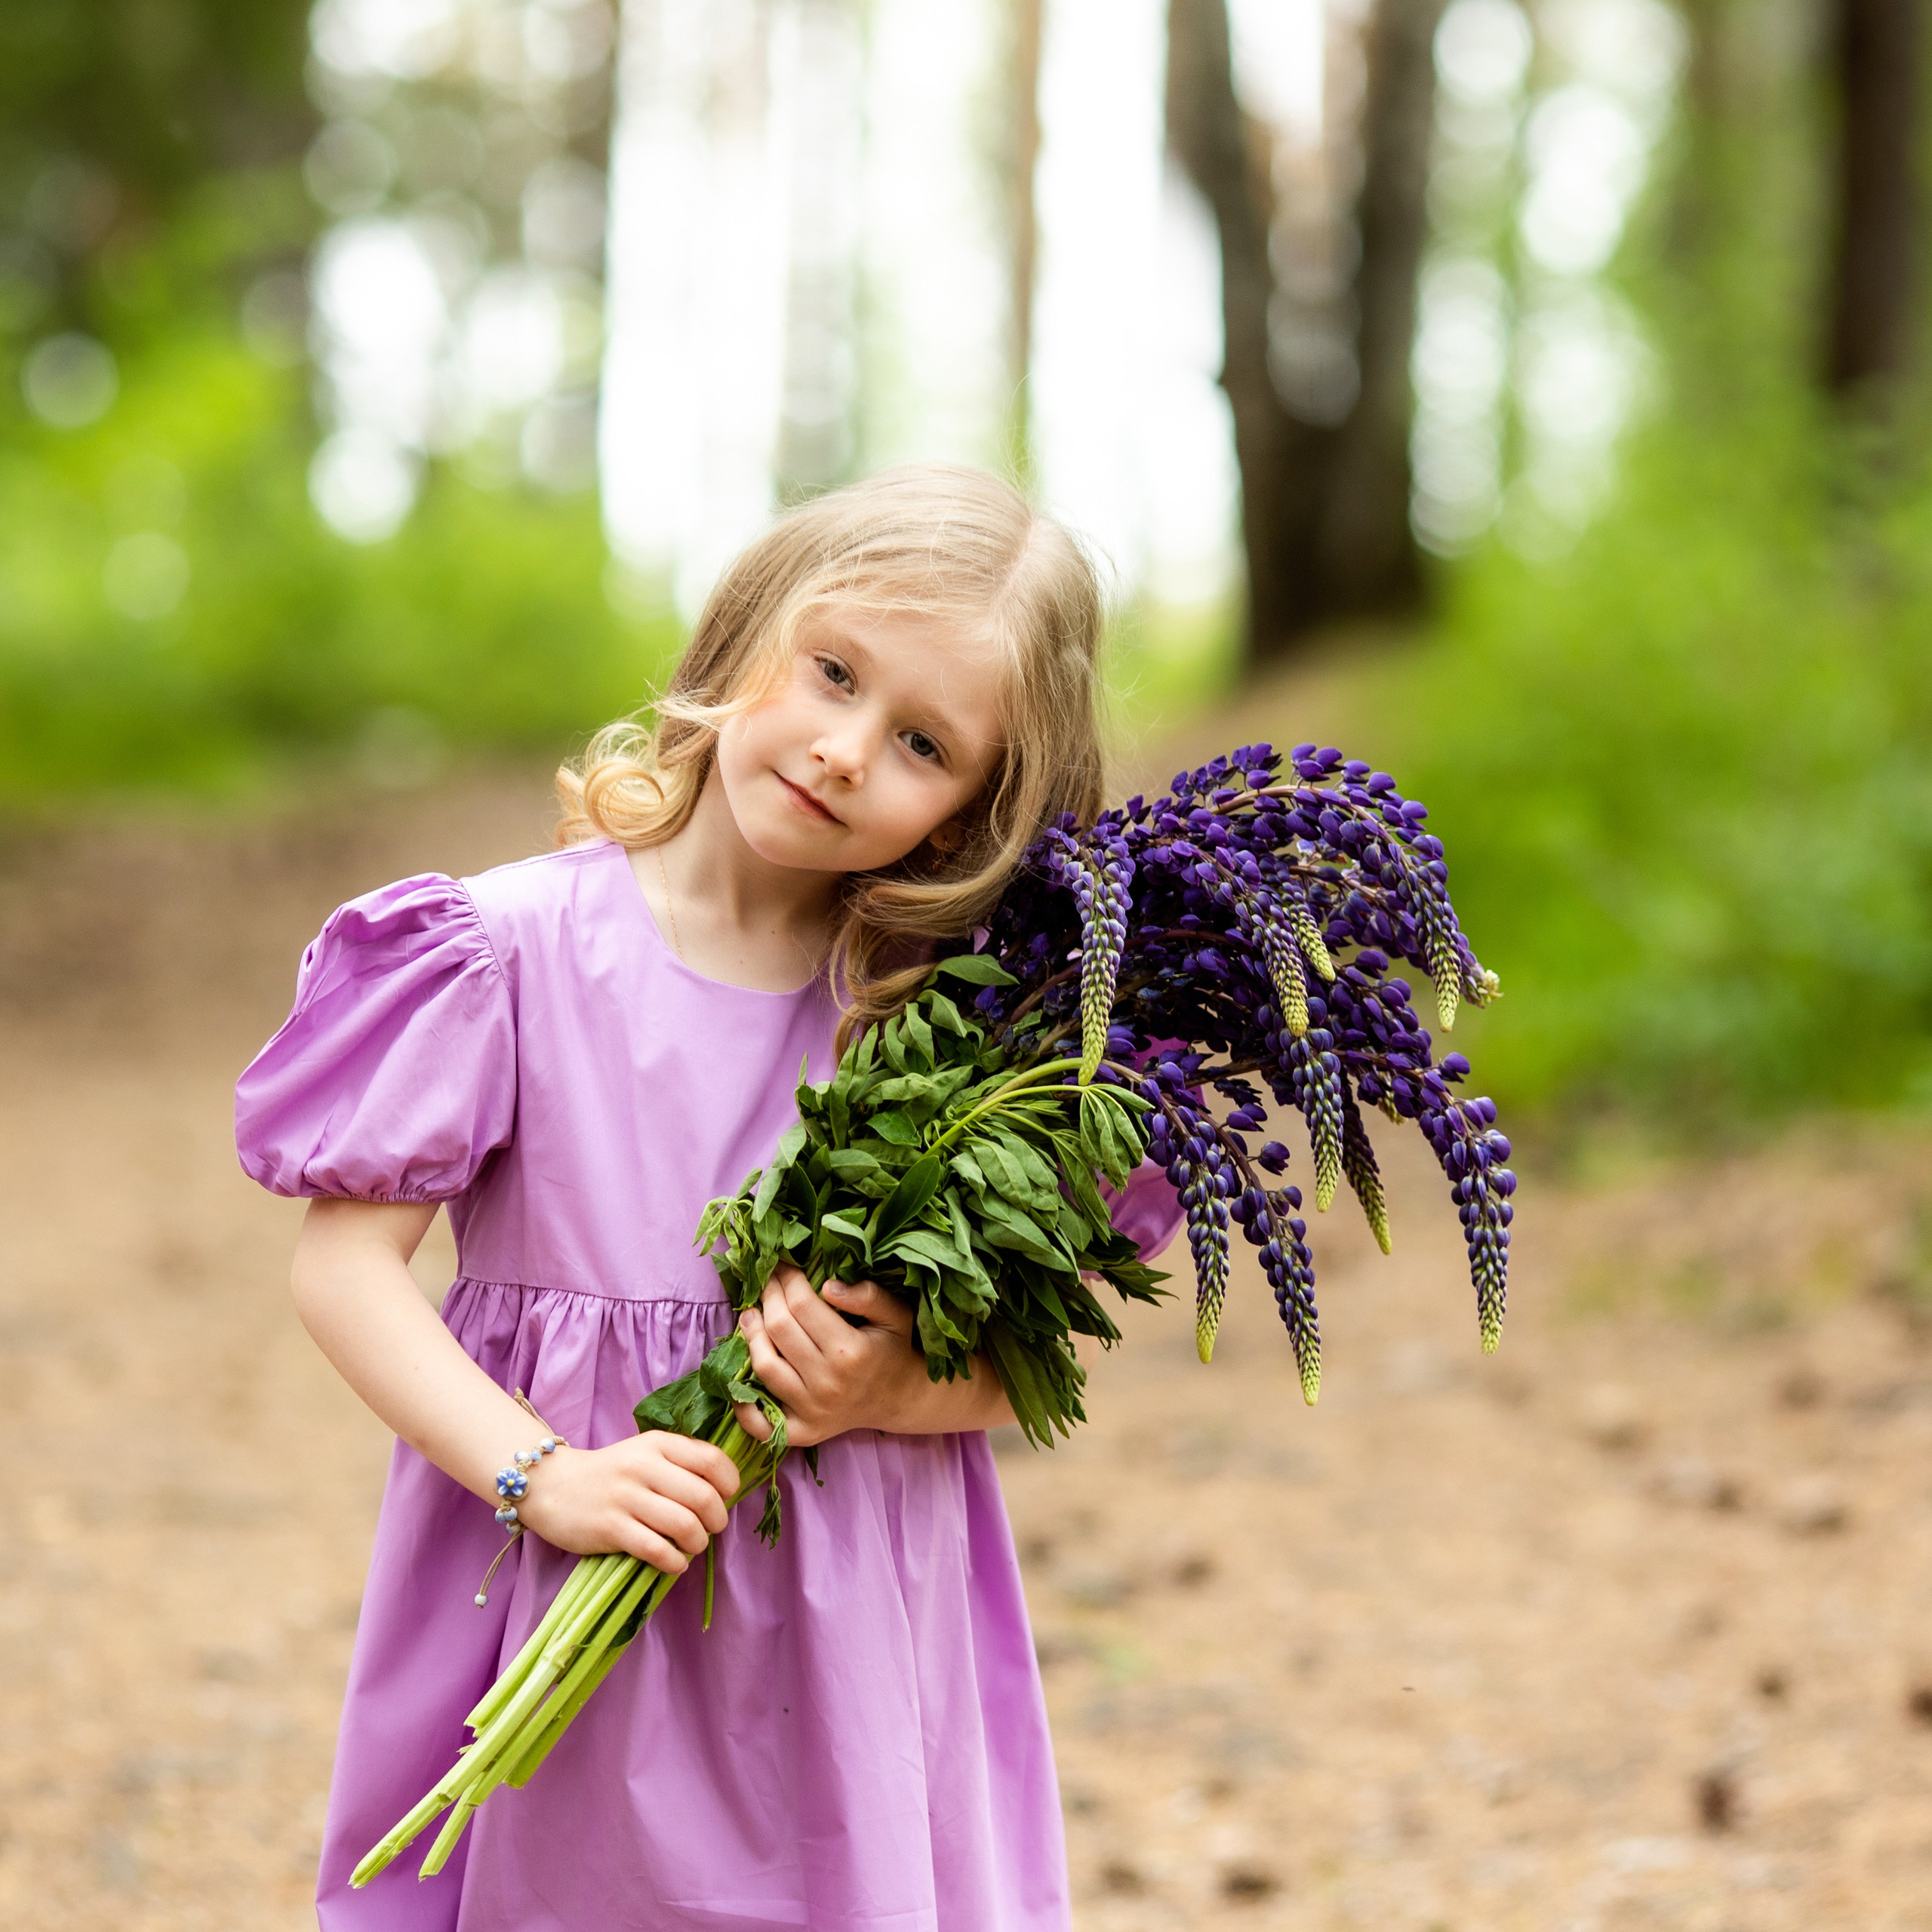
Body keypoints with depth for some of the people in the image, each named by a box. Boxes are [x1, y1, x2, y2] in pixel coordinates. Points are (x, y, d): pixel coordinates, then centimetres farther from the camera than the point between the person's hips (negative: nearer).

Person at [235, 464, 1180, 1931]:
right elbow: (343, 1263, -8)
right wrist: (545, 1475, -18)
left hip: (855, 1640, 2)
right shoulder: (523, 946, -8)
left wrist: (894, 1389, -17)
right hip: (558, 1629, -2)